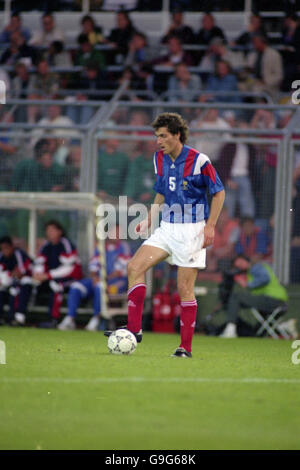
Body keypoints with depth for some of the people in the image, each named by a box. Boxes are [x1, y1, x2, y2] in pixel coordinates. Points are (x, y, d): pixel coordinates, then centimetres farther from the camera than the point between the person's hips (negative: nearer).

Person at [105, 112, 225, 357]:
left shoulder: (198, 160, -12)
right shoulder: (160, 159, 7)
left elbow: (219, 192, -5)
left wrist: (210, 226, -12)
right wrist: (149, 220, 11)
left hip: (192, 229, -7)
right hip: (167, 228, 7)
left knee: (185, 288, -5)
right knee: (135, 266, -9)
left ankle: (186, 346, 2)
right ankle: (134, 328, -9)